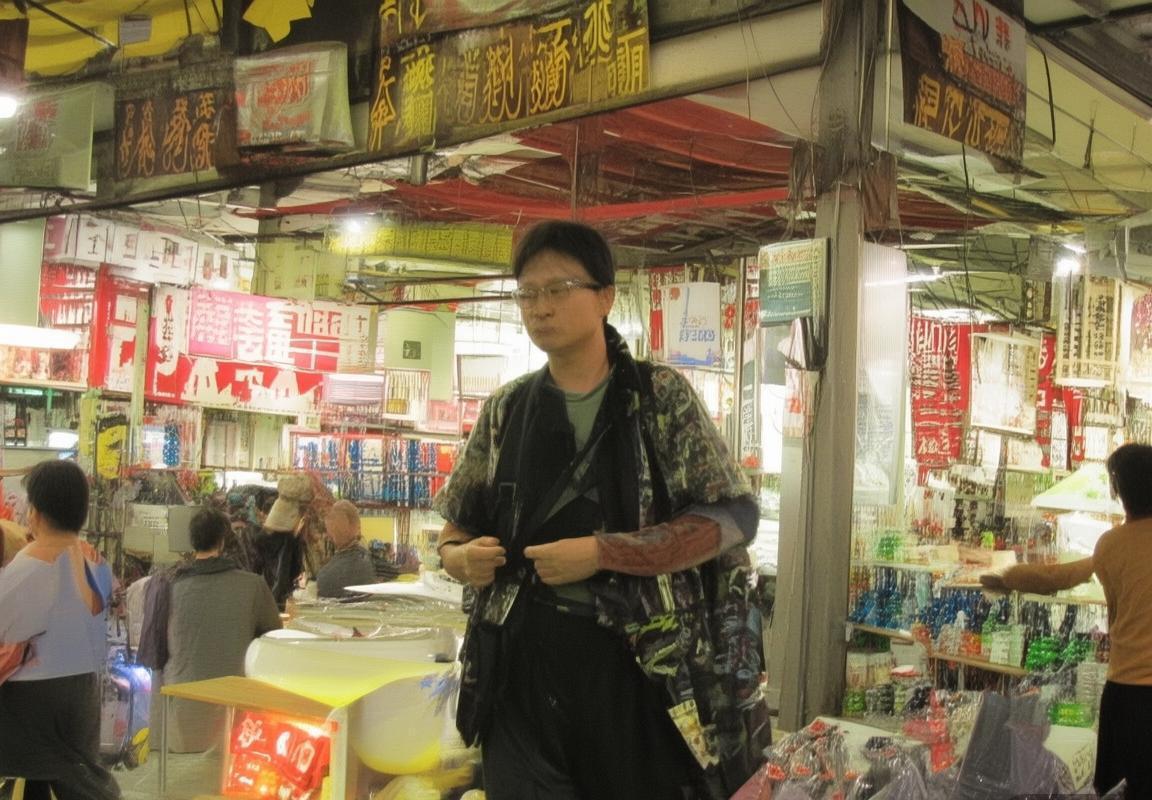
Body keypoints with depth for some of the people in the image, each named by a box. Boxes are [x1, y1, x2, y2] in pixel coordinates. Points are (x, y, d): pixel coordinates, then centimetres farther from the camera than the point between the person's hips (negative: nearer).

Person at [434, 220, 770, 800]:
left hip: (639, 663, -2)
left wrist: (601, 553, -16)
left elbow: (734, 516, -8)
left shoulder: (661, 396, -3)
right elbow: (455, 531, 17)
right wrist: (462, 557, -8)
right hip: (524, 663, 3)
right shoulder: (505, 410, 8)